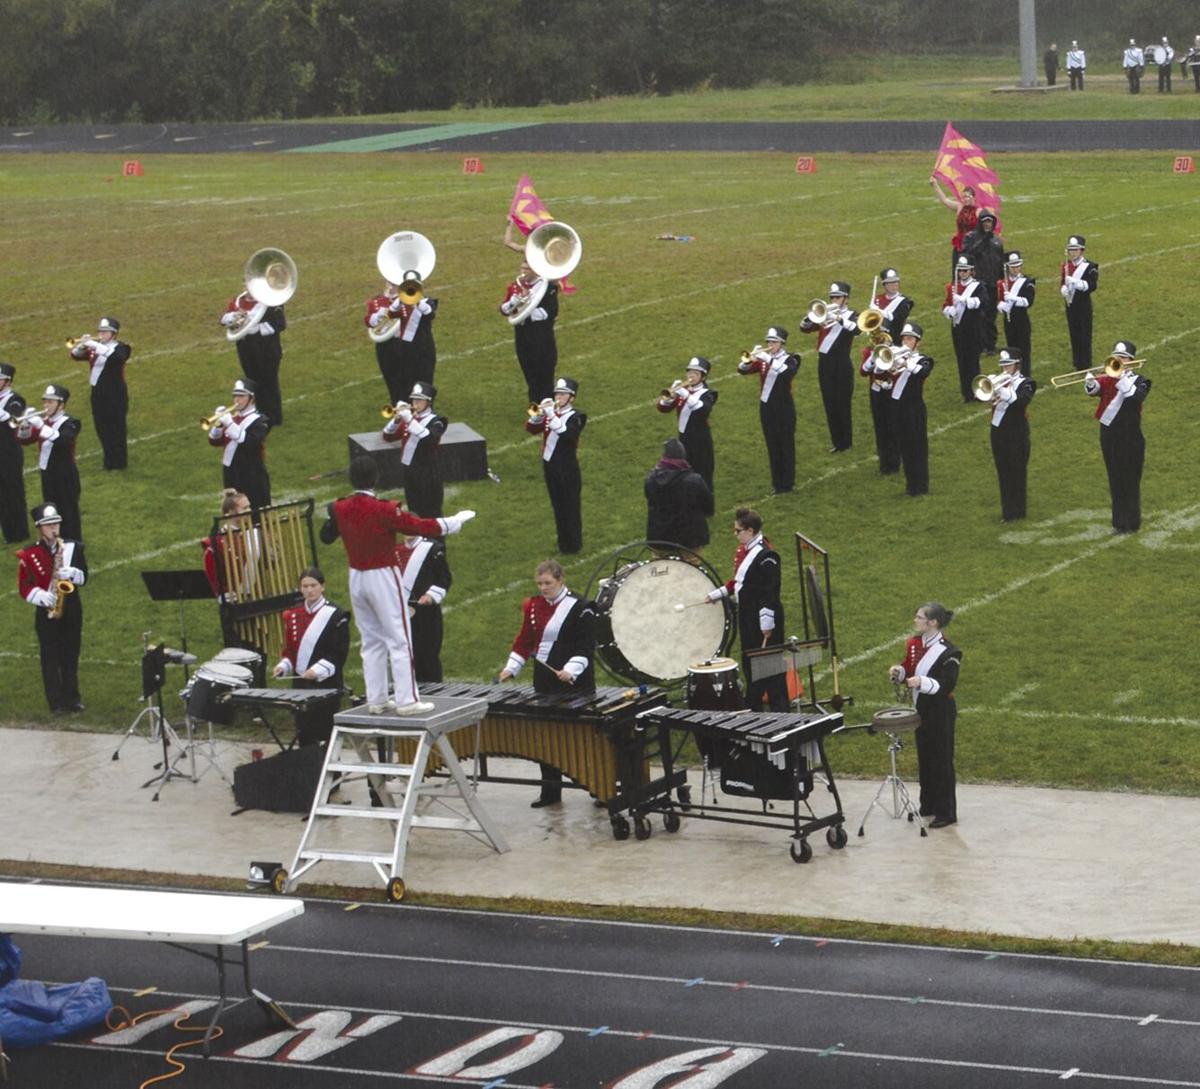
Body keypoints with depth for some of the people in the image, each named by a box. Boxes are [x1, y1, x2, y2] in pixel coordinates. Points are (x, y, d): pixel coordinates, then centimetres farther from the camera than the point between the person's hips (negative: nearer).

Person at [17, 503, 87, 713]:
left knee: (71, 657, 7)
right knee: (50, 658, -1)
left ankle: (72, 698, 16)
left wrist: (72, 573, -16)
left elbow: (84, 576, 5)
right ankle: (56, 702, 4)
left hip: (71, 611, 2)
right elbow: (24, 587, -4)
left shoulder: (73, 548, 4)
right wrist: (41, 596, -20)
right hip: (46, 613, -2)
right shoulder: (29, 554, -4)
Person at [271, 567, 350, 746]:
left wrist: (318, 670, -20)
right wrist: (283, 665, -3)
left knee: (326, 734, -2)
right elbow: (289, 649, 15)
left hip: (326, 686, -5)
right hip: (300, 685, 5)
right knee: (304, 734, 8)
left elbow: (339, 654, -10)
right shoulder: (293, 615, 9)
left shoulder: (336, 616, -6)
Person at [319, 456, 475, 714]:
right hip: (383, 577, -6)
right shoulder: (384, 510, -19)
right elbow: (420, 526, -15)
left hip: (356, 577, 6)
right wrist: (457, 520, -4)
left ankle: (376, 700, 16)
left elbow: (326, 536, 14)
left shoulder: (340, 509, -1)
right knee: (398, 641, -1)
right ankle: (406, 701, -3)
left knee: (371, 641, 15)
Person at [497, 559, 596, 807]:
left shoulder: (580, 608, -8)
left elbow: (586, 647, -11)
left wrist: (571, 670, -24)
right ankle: (550, 790, 15)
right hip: (545, 680, 6)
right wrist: (511, 668, 3)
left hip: (574, 684, -6)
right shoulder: (534, 606, 9)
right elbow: (524, 641, 14)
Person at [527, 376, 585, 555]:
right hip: (550, 465, 6)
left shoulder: (576, 417, -9)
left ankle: (573, 543, 8)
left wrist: (551, 415, -31)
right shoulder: (549, 414, 9)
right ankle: (563, 539, 24)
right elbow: (531, 428, 1)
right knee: (557, 505, 14)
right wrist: (539, 414, -15)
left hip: (567, 468, -6)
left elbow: (567, 434, -28)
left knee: (571, 506, 0)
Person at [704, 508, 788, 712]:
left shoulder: (766, 556, -21)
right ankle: (753, 709, 29)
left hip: (762, 619, -10)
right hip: (747, 616, 10)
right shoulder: (744, 550, 8)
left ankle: (779, 709, 4)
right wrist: (717, 594, 19)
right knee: (750, 663, 18)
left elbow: (770, 593, -22)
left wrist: (767, 626, -22)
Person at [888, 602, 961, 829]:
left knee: (941, 760, 0)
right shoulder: (915, 644, 3)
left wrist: (922, 682, -34)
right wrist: (899, 671, -8)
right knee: (924, 757, 17)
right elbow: (909, 670, 14)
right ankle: (928, 805, 31)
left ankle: (946, 812, 8)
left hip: (940, 712, -8)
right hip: (921, 708, 8)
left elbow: (947, 686, -22)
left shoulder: (948, 652, -20)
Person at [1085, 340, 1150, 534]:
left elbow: (1136, 397, -24)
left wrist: (1122, 377, -28)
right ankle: (1119, 521, 18)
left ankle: (1131, 523, 5)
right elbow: (1092, 390, -11)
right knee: (1115, 481, 10)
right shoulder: (1108, 379, 6)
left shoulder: (1138, 381, -3)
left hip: (1129, 438, -4)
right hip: (1109, 436, 4)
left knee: (1130, 481, -1)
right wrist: (1090, 380, -30)